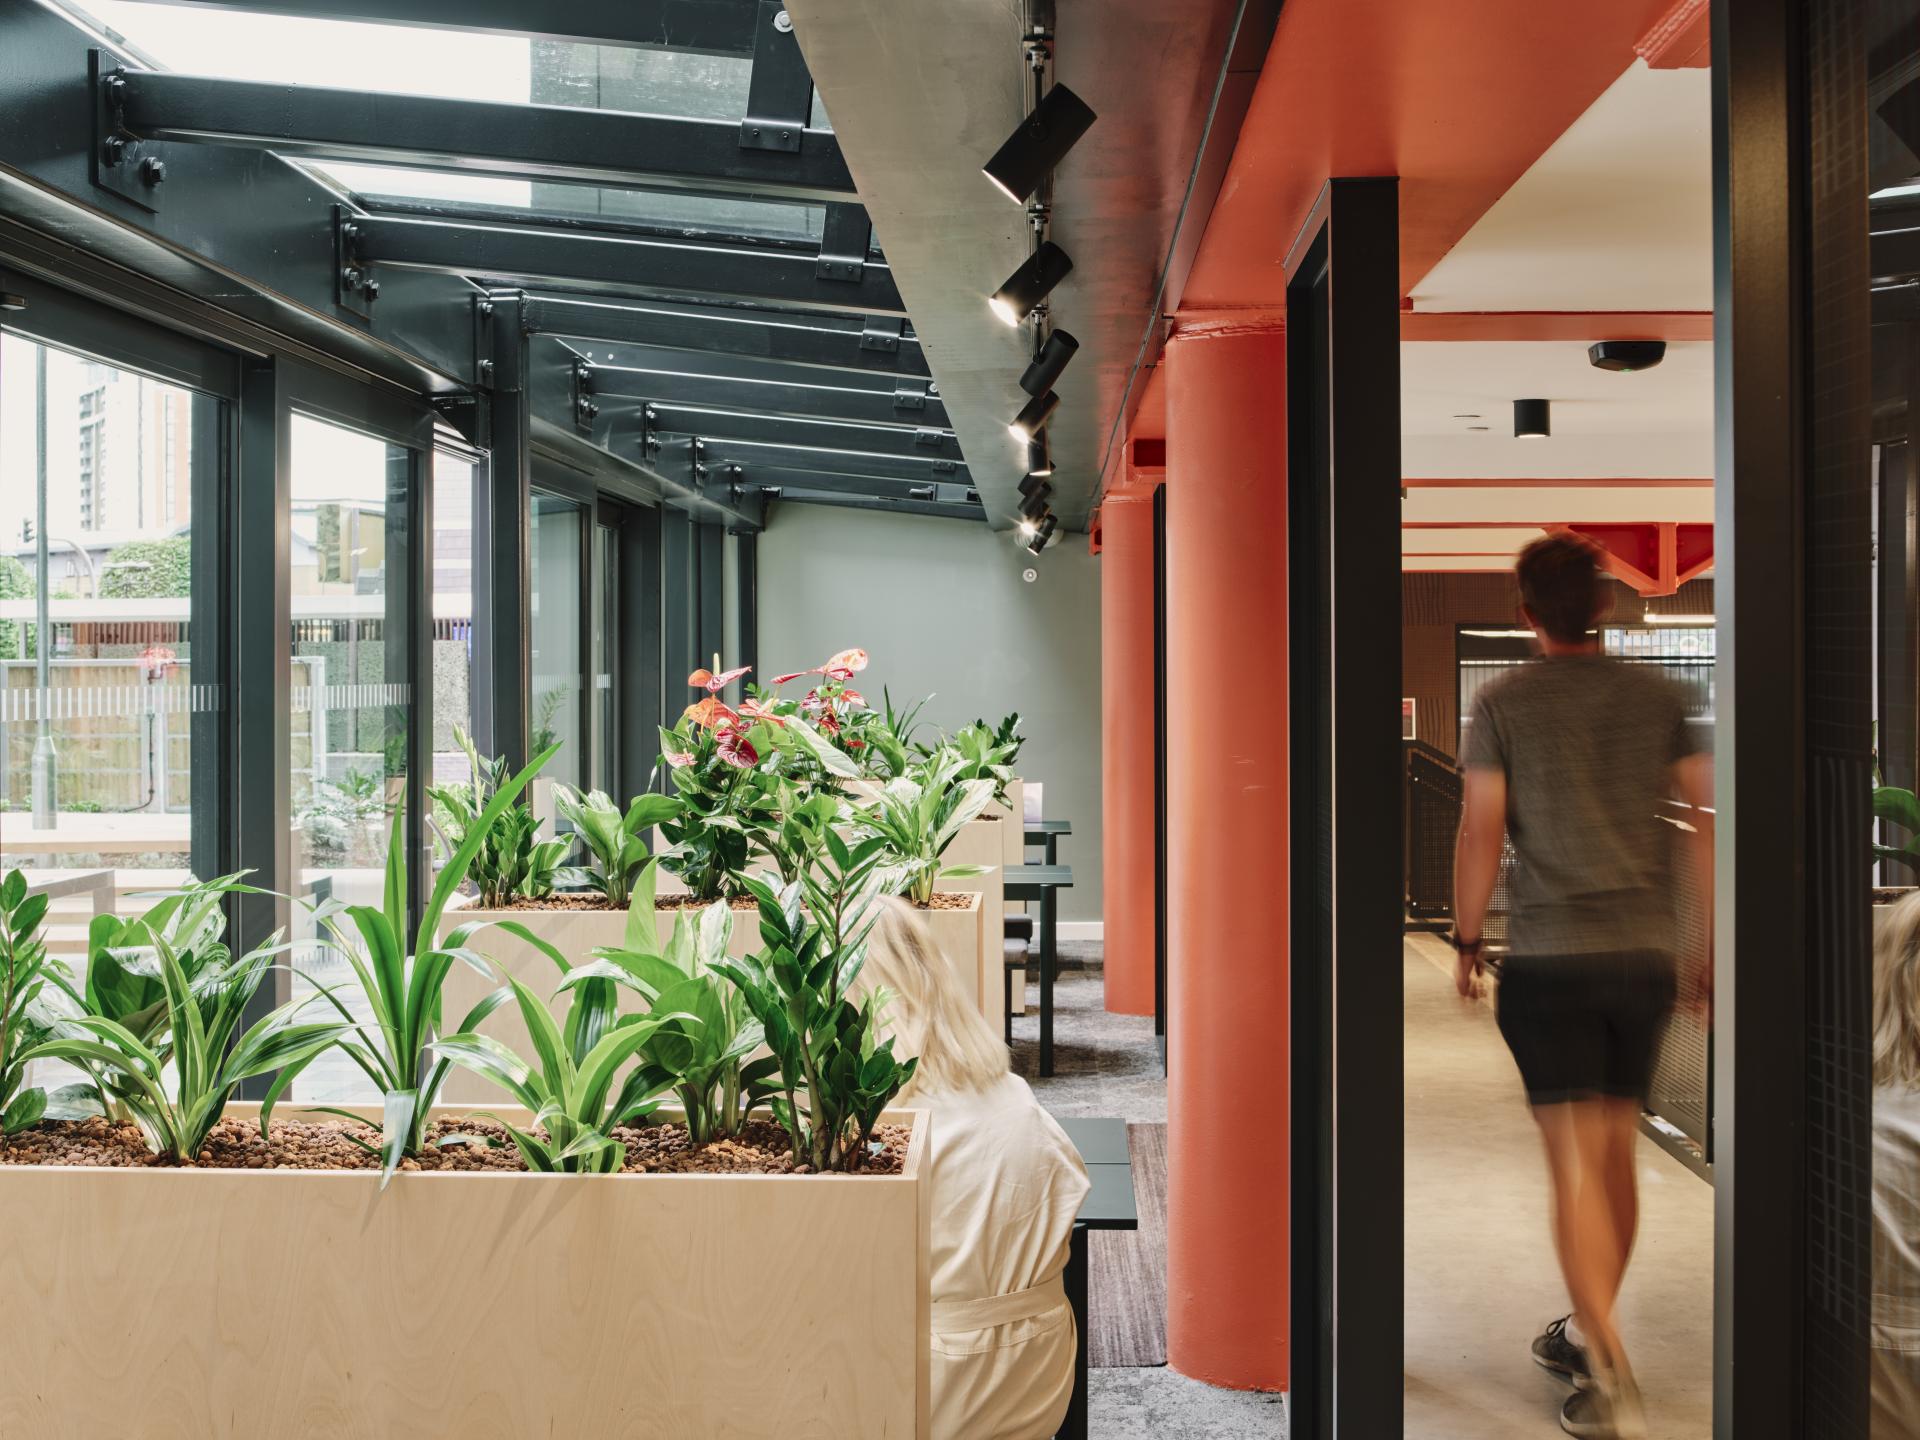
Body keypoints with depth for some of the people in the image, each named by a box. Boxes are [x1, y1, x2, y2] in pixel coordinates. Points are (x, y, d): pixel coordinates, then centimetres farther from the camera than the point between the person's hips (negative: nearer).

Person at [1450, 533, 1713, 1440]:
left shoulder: (1503, 704, -3)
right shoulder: (1655, 696, 5)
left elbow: (1480, 831, -6)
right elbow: (1707, 820, 3)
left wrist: (1466, 939, 5)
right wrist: (1716, 942, 11)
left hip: (1547, 958, -4)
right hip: (1644, 954, 4)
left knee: (1575, 1163, -3)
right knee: (1617, 1153, 17)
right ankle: (1589, 1335, 31)